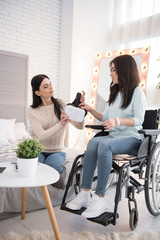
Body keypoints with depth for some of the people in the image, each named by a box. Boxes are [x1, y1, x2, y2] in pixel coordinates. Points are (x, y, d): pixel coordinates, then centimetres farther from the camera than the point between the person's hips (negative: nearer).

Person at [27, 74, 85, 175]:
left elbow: (79, 126, -12)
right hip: (39, 151, 0)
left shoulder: (61, 105, -3)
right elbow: (41, 136, -18)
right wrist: (60, 124, -33)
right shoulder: (32, 111, -6)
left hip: (58, 152, 0)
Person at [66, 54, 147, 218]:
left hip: (132, 139, -5)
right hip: (114, 137, 6)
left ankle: (100, 198, -32)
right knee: (94, 141, -28)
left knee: (104, 144, -35)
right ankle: (85, 194, -29)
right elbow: (106, 119, 22)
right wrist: (90, 110, 12)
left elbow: (139, 120, -12)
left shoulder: (137, 92, 0)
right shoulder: (115, 93, 22)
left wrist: (118, 121, -27)